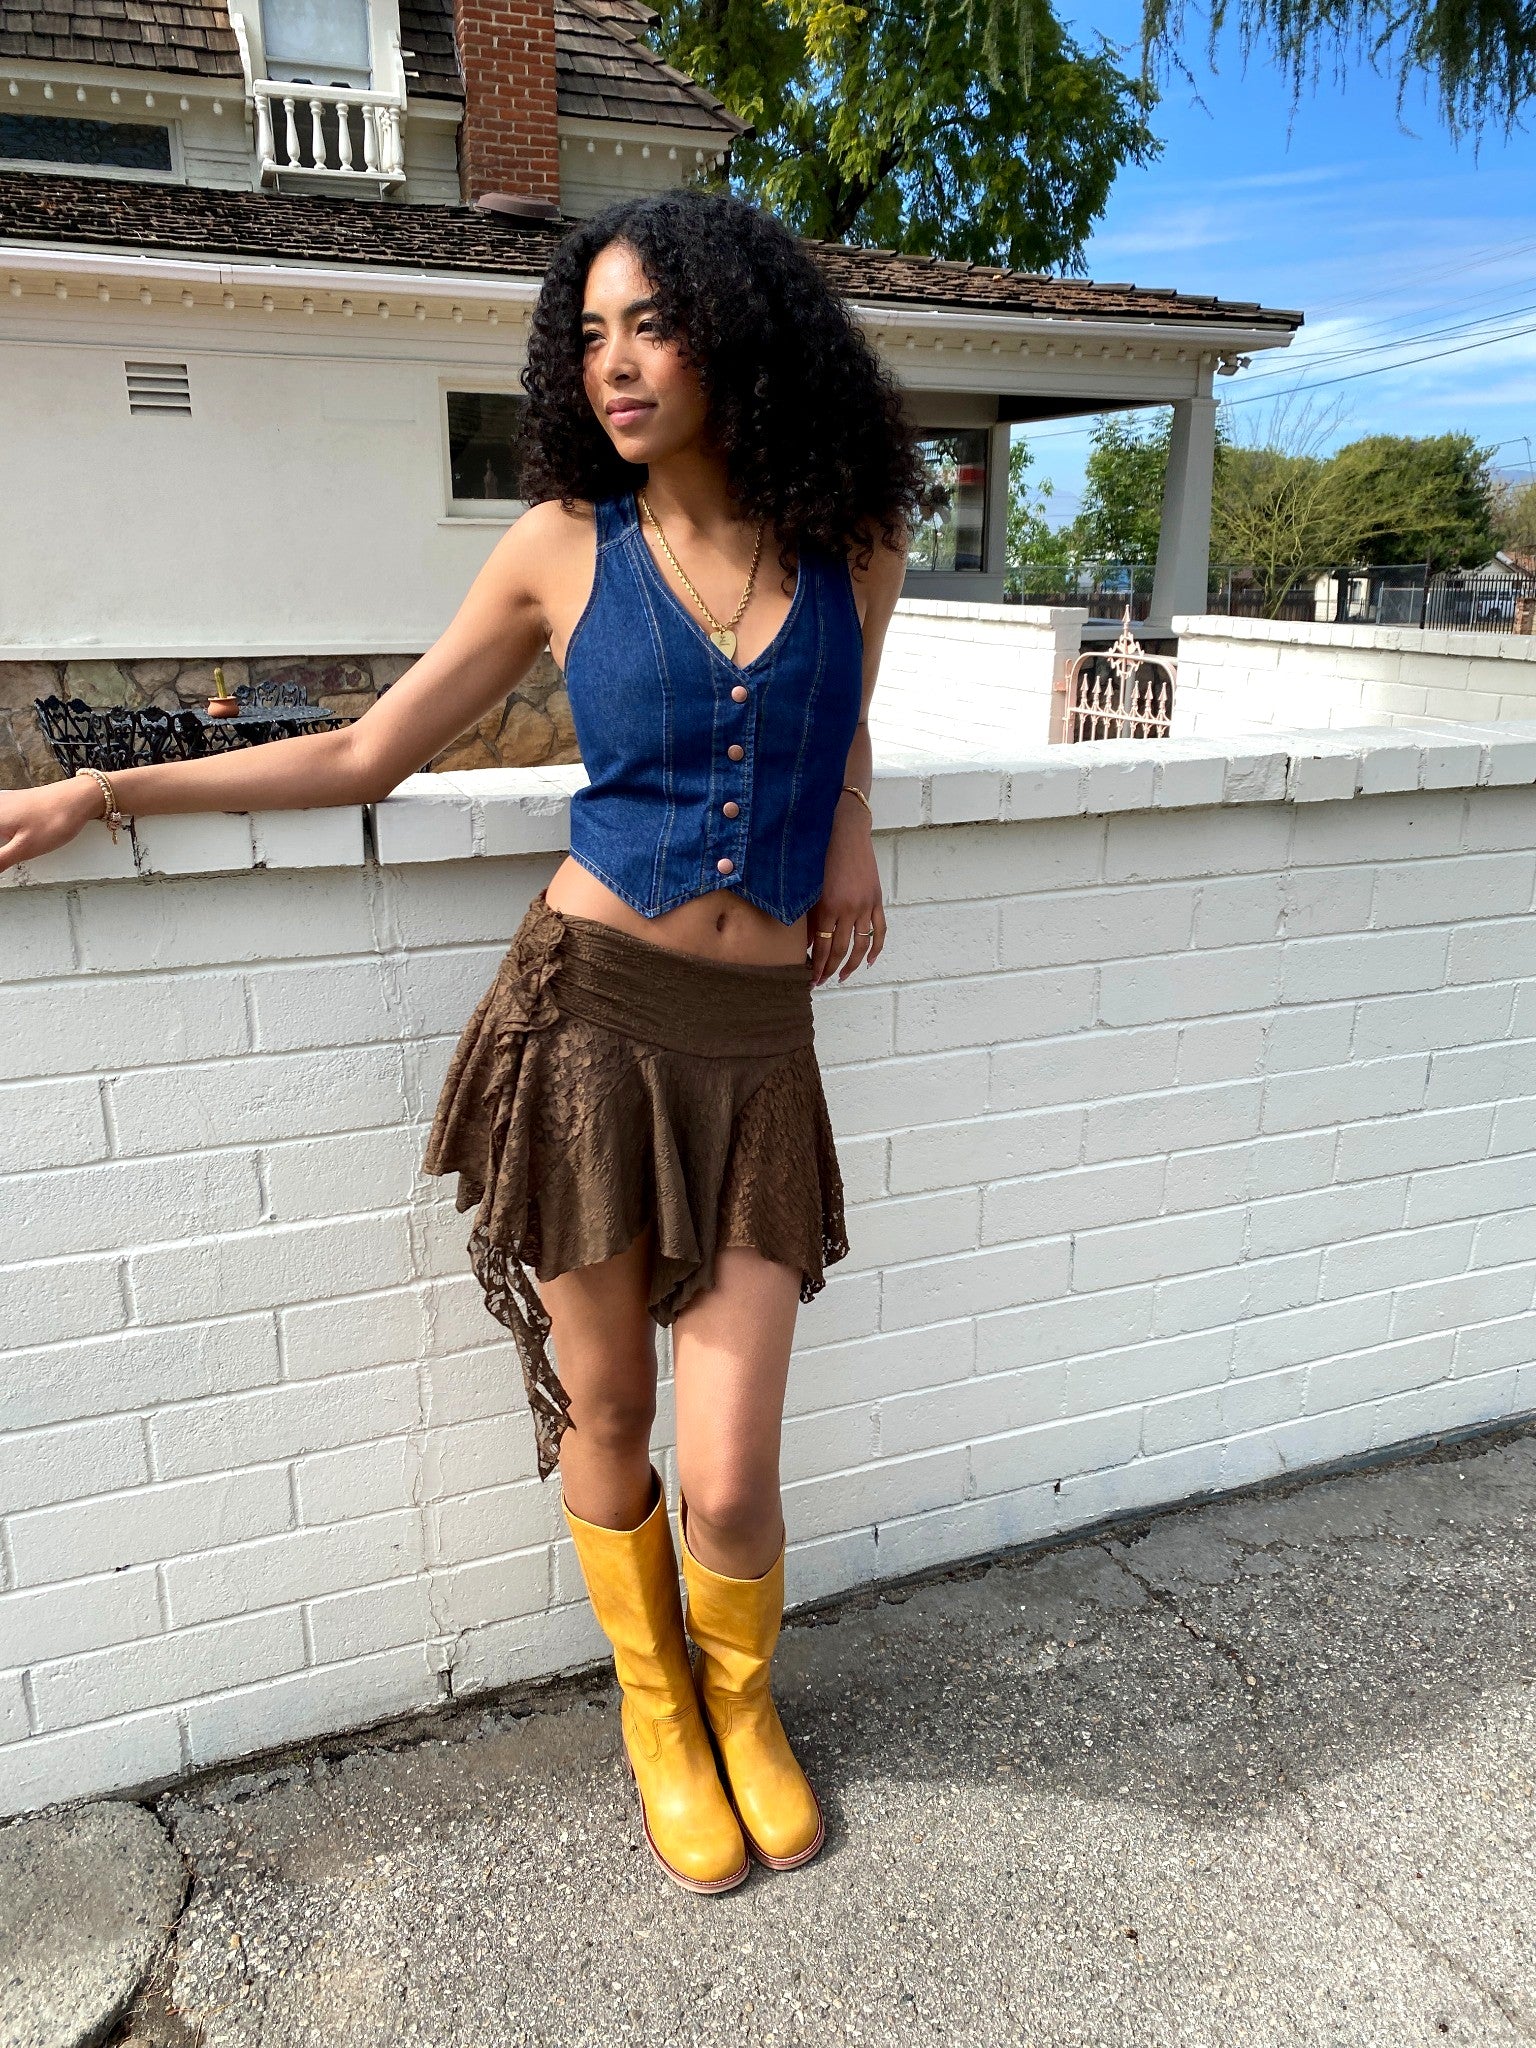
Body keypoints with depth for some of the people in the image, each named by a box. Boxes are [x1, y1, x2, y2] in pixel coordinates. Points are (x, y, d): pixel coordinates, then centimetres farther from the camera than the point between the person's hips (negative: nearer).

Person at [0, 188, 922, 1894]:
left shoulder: (854, 543, 4)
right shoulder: (564, 546, 0)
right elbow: (371, 752, 7)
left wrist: (852, 842, 7)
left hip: (757, 1045, 1)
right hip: (590, 1008, 0)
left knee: (729, 1478, 0)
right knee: (601, 1416, 11)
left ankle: (744, 1703, 36)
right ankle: (654, 1709, 41)